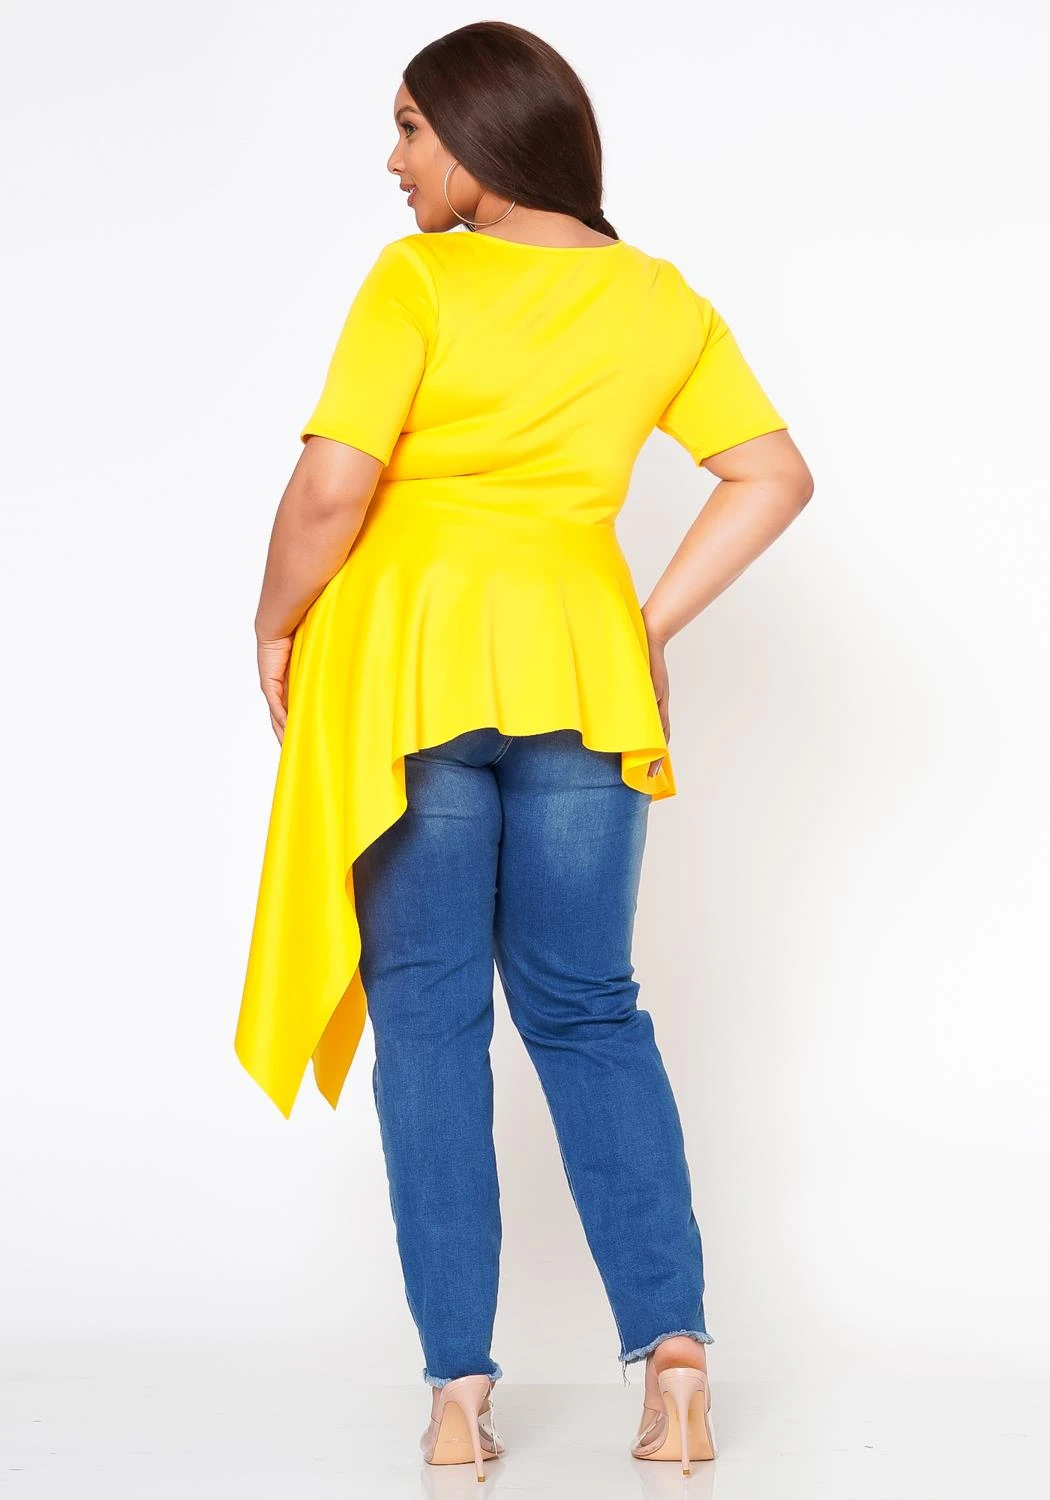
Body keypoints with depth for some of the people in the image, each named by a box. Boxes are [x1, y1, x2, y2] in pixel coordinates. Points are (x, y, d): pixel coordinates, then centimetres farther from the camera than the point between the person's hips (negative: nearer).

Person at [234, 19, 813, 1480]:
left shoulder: (419, 279, -8)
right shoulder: (660, 301, 7)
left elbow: (331, 488, -16)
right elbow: (775, 477, 5)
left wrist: (277, 629, 0)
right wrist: (649, 628, 7)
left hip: (408, 661, -3)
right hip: (580, 668, 4)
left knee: (428, 1014, 4)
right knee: (588, 1009, 12)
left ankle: (460, 1387, 4)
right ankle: (674, 1349, 3)